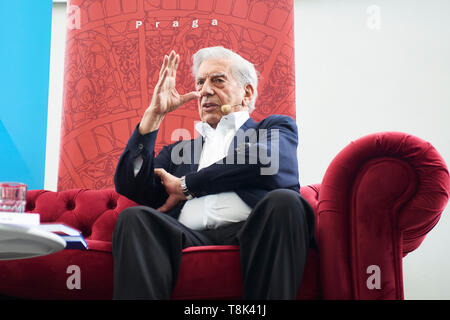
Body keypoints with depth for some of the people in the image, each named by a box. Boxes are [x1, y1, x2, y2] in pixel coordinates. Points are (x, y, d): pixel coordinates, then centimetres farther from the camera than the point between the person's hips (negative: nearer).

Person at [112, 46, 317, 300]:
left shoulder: (277, 127, 22)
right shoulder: (179, 150, 32)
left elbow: (265, 160, -3)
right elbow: (129, 186, 17)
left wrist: (186, 185, 6)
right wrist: (155, 113, 13)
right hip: (189, 238, 2)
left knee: (284, 200, -32)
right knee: (133, 217, -26)